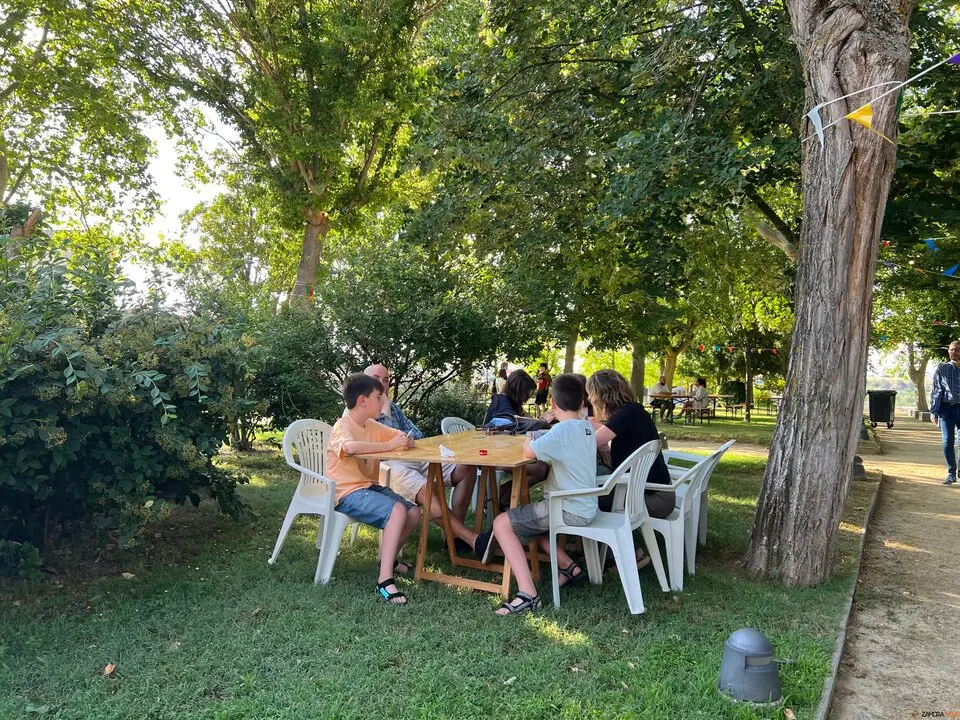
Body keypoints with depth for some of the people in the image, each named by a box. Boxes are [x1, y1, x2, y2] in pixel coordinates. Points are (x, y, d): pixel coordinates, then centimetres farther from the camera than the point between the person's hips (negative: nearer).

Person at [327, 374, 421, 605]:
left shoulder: (372, 426, 10)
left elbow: (402, 436, 17)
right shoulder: (343, 427, -15)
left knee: (414, 512, -7)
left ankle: (388, 559, 15)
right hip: (348, 493, -8)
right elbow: (350, 447, -39)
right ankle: (385, 580, -26)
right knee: (397, 510, -29)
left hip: (370, 486, 8)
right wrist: (389, 446, -30)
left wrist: (406, 441, -8)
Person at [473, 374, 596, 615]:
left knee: (502, 523, -8)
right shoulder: (587, 427, 6)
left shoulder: (562, 430, -20)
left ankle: (527, 593, -15)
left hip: (569, 510, -9)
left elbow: (529, 452, -21)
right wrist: (538, 442, 8)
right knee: (527, 523, 27)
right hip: (586, 507, 9)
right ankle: (569, 567, 22)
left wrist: (528, 442, 0)